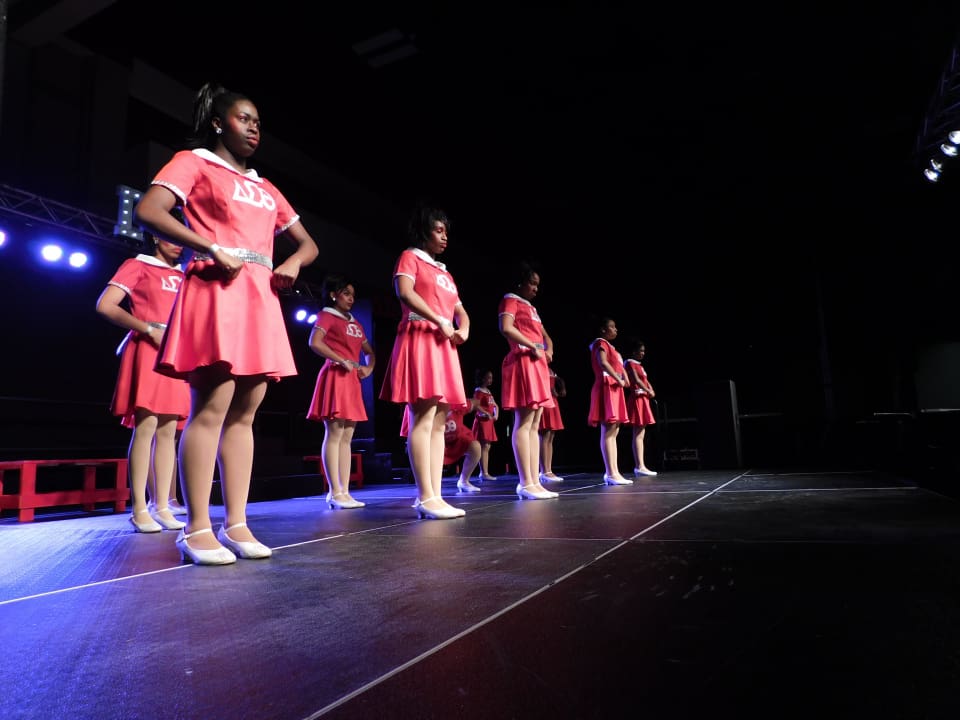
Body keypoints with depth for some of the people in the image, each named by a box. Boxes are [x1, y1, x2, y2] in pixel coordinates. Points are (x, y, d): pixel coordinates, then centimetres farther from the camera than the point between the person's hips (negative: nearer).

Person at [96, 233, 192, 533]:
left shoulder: (183, 276, 20)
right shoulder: (137, 266, 5)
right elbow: (105, 305, -6)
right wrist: (149, 330, -13)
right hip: (147, 351, -5)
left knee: (168, 430, 0)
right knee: (146, 425, -13)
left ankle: (161, 506, 2)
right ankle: (139, 509, -10)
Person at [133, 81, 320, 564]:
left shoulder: (265, 188, 26)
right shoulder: (194, 161, 8)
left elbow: (308, 243, 26)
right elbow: (147, 212, -8)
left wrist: (293, 263, 3)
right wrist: (214, 250, -16)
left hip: (261, 299, 6)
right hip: (216, 292, -6)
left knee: (244, 414, 2)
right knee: (211, 408, -12)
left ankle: (236, 523, 6)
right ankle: (197, 528, -6)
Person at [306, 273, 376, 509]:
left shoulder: (355, 324, 21)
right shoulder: (326, 316, 1)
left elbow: (370, 352, 26)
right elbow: (315, 343, -16)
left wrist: (369, 368, 5)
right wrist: (342, 361, -16)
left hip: (352, 381, 8)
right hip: (335, 378, -8)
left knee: (346, 437, 4)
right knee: (334, 434, -10)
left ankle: (345, 491, 5)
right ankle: (335, 493, -10)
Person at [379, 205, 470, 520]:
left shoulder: (445, 273, 27)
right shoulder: (409, 257, 5)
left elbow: (462, 313, 24)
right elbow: (405, 293, -14)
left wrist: (462, 331, 1)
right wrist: (440, 322, -17)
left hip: (444, 348, 8)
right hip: (420, 341, -8)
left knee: (439, 423, 1)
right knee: (423, 419, -15)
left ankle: (434, 496, 1)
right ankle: (426, 497, -17)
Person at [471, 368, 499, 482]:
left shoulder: (489, 392, 17)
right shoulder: (479, 391, -7)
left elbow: (495, 405, 21)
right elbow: (476, 406, -19)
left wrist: (496, 414, 3)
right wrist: (486, 414, -24)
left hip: (489, 422, 9)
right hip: (482, 421, -9)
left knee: (487, 447, 8)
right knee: (484, 447, -11)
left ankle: (485, 472, 11)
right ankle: (483, 473, -11)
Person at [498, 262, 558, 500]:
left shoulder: (531, 308, 26)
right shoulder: (510, 300, 0)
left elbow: (546, 337, 30)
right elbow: (506, 329, -18)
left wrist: (548, 351, 8)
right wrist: (533, 347, -14)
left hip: (538, 365, 9)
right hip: (523, 362, -9)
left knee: (534, 425, 4)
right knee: (524, 423, -13)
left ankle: (535, 482, 5)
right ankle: (526, 484, -14)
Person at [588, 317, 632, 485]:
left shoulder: (610, 346, 24)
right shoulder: (600, 343, -4)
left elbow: (619, 366, 21)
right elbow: (603, 363, -22)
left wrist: (624, 379, 2)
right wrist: (619, 380, -21)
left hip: (614, 389, 10)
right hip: (606, 388, -10)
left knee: (614, 431, 7)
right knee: (608, 430, -14)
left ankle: (613, 472, 8)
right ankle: (610, 473, -16)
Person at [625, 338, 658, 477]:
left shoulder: (639, 365, 21)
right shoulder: (630, 363, -7)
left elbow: (645, 380, 16)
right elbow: (636, 380, -17)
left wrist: (651, 391, -3)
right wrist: (649, 392, -8)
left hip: (643, 399, 10)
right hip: (637, 399, -10)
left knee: (641, 434, 6)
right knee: (638, 434, -12)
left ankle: (641, 466, 7)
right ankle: (639, 467, -13)